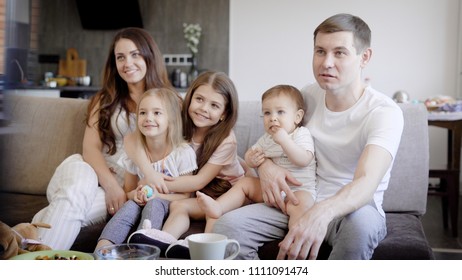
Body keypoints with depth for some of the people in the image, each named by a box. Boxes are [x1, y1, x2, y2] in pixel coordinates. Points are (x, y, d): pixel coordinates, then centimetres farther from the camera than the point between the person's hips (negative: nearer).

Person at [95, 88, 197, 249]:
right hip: (143, 203, 3)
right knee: (130, 205, -30)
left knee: (154, 204, -35)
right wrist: (137, 194, -15)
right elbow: (128, 190, 10)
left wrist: (157, 195, -23)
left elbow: (185, 195, -6)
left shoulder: (183, 152, -9)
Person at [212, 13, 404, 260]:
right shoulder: (308, 96, 3)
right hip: (298, 203, 4)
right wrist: (265, 164, -9)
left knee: (360, 224, -42)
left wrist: (321, 213, -52)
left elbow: (367, 182, -31)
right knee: (228, 225, -23)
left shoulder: (384, 112, -15)